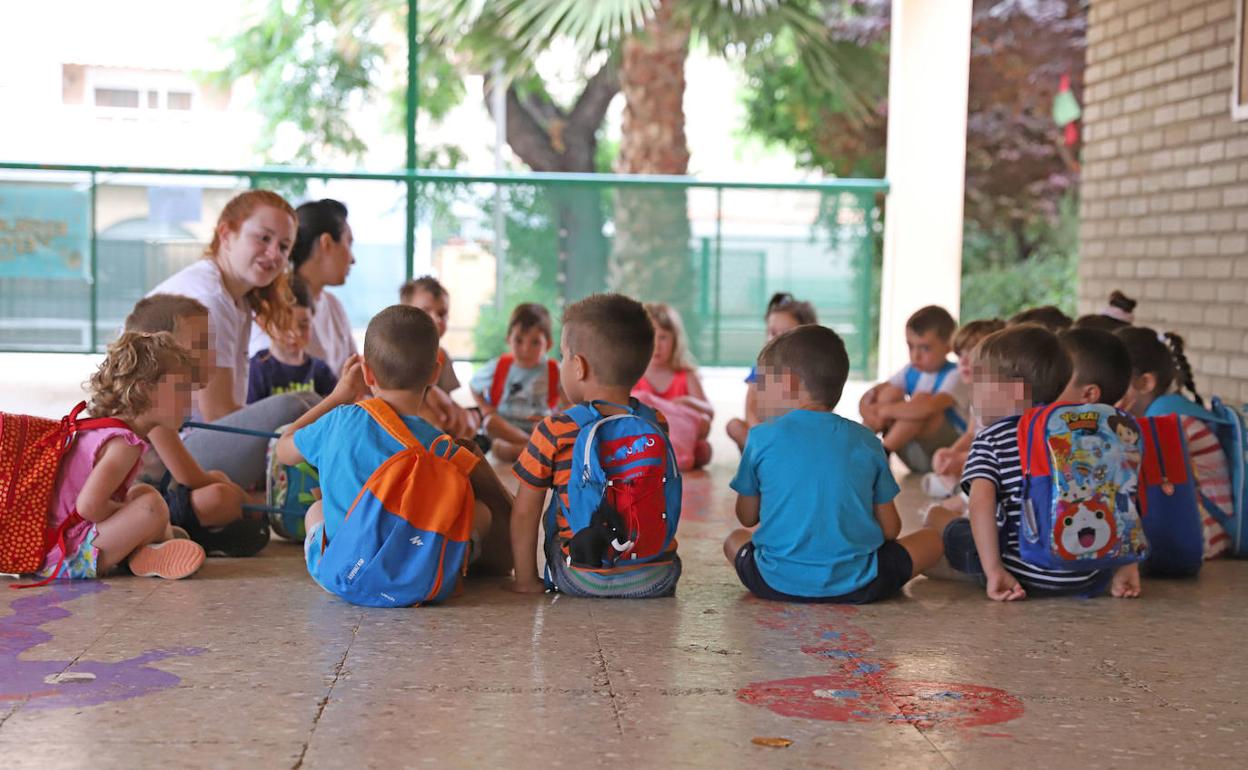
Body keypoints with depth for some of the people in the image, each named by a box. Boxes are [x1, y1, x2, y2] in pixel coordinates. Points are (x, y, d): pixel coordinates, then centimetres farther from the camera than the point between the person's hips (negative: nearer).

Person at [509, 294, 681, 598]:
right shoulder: (658, 425, 2)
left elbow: (524, 512, -3)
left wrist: (527, 580, 8)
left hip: (584, 581, -2)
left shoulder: (554, 432, -8)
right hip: (658, 580, 2)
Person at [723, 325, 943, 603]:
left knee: (735, 540, 30)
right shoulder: (865, 441, 0)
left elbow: (748, 517, 8)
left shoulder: (762, 437, -6)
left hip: (777, 584, -3)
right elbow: (890, 528, 6)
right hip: (855, 585, 3)